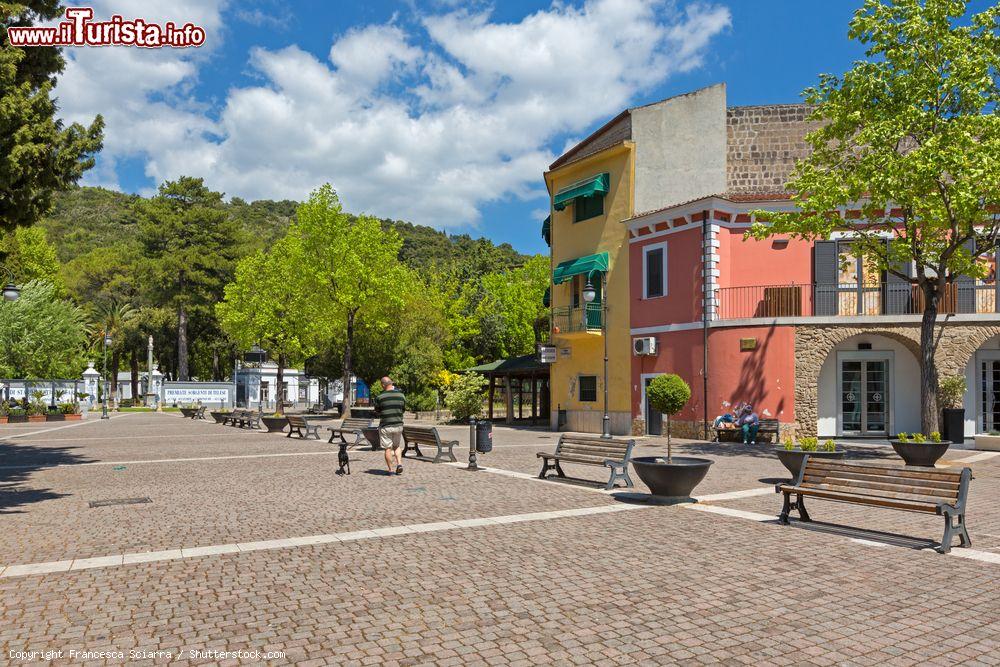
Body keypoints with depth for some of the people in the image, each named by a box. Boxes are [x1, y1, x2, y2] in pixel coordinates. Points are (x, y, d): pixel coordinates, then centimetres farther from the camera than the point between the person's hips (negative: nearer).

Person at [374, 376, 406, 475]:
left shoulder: (380, 397, -9)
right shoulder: (401, 395, 2)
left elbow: (376, 413, -1)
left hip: (385, 426, -3)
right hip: (398, 425, 4)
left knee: (388, 448, 5)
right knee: (397, 446, 19)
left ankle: (390, 469, 8)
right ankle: (399, 463, 1)